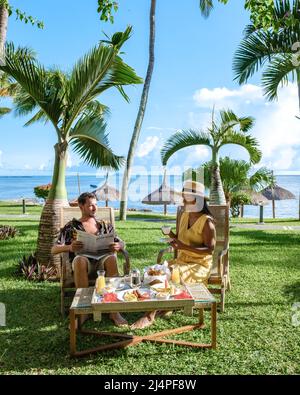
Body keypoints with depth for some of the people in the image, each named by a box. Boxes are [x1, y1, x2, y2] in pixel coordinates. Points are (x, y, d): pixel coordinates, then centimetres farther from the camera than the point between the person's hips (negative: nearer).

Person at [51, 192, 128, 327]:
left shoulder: (105, 225, 22)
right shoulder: (71, 226, 15)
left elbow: (121, 243, 17)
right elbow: (54, 249, 6)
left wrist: (118, 245, -10)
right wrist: (69, 247, -18)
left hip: (102, 261, 1)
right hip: (83, 263, -1)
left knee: (111, 258, -34)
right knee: (79, 259, -37)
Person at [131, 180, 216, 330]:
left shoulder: (207, 222, -14)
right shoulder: (183, 215, 8)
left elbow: (210, 249, -19)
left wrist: (184, 247, -28)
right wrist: (171, 235, -4)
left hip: (200, 265, -7)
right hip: (182, 260, 7)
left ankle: (150, 315, -19)